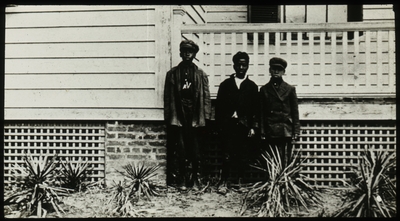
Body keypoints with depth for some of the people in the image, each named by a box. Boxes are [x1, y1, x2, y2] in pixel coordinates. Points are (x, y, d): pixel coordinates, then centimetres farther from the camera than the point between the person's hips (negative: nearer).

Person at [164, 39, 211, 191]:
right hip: (178, 118, 0)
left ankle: (195, 180, 11)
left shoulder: (201, 74, 11)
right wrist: (168, 117, 1)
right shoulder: (172, 74, 10)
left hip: (195, 118, 0)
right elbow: (168, 97, 7)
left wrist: (206, 116, -2)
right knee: (180, 151, 0)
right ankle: (182, 180, 8)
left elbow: (206, 97, 6)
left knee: (196, 151, 1)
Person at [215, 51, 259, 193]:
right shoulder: (225, 84, 10)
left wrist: (253, 127, -1)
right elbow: (219, 106, 7)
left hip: (244, 125, 1)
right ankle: (224, 182, -1)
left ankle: (240, 181, 14)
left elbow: (255, 108, 7)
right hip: (228, 125, -1)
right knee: (227, 154, -7)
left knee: (243, 155, 3)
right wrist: (219, 124, -1)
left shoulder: (252, 86, 10)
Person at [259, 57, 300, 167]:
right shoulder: (264, 89, 10)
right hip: (270, 132, 1)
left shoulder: (290, 89, 8)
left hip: (286, 131, -1)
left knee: (285, 161, -2)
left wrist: (296, 131, 0)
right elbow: (262, 113, 8)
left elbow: (295, 112, 7)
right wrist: (262, 132, 1)